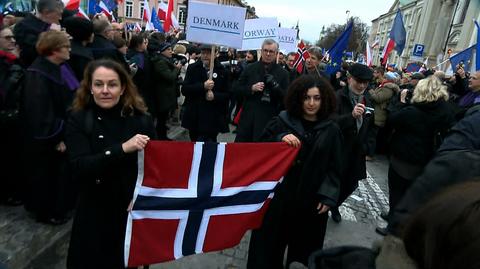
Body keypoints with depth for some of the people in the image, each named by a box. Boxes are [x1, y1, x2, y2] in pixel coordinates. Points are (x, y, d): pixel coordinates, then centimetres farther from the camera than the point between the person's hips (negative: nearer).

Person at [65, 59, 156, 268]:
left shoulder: (142, 120, -8)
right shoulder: (78, 120, -8)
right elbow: (79, 167, -20)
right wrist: (123, 148, -31)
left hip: (134, 209, 0)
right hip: (94, 212, 0)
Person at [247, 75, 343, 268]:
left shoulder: (331, 130, -1)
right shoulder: (282, 121, -2)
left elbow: (334, 168, 2)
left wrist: (328, 197, -5)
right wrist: (280, 139, -21)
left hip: (311, 199, 1)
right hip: (278, 193, 0)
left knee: (303, 247, 17)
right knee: (270, 242, 11)